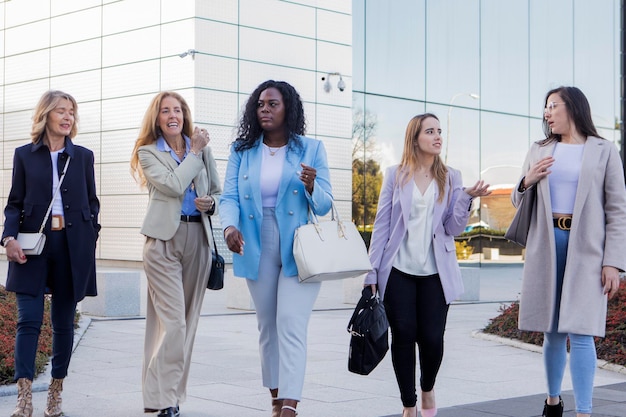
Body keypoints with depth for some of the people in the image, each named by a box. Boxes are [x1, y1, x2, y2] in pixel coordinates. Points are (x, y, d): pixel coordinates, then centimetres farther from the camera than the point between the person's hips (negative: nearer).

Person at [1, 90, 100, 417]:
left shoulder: (83, 156, 10)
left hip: (72, 247, 1)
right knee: (28, 320, -9)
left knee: (63, 321, 6)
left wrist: (91, 237, 3)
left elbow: (92, 202, 13)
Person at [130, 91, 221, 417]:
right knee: (173, 320, -12)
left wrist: (210, 203, -1)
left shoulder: (202, 149, 16)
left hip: (198, 238, 4)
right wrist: (195, 153, -1)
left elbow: (217, 192, 21)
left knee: (187, 320, 6)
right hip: (164, 239, -4)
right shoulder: (148, 152, 4)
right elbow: (173, 185, -11)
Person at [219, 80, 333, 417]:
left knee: (291, 324, -13)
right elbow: (230, 196, -3)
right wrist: (230, 226, -23)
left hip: (298, 250, -3)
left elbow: (324, 205, 0)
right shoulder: (242, 151, 7)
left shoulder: (311, 149, 1)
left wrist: (311, 187, -22)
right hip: (258, 251, 3)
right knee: (267, 326, 11)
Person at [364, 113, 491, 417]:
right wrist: (372, 271, -1)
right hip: (398, 271, -1)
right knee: (403, 337, -1)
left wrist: (467, 197, -15)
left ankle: (427, 389, 27)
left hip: (435, 273, 1)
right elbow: (381, 225, 3)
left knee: (432, 338, -3)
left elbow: (454, 228, 1)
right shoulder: (395, 175, 4)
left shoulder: (450, 178, 6)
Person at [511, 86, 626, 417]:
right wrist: (526, 182, -4)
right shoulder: (539, 151, 13)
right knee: (552, 331, 10)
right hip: (546, 246, 4)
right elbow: (518, 202, 19)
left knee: (579, 332, -10)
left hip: (585, 248, -3)